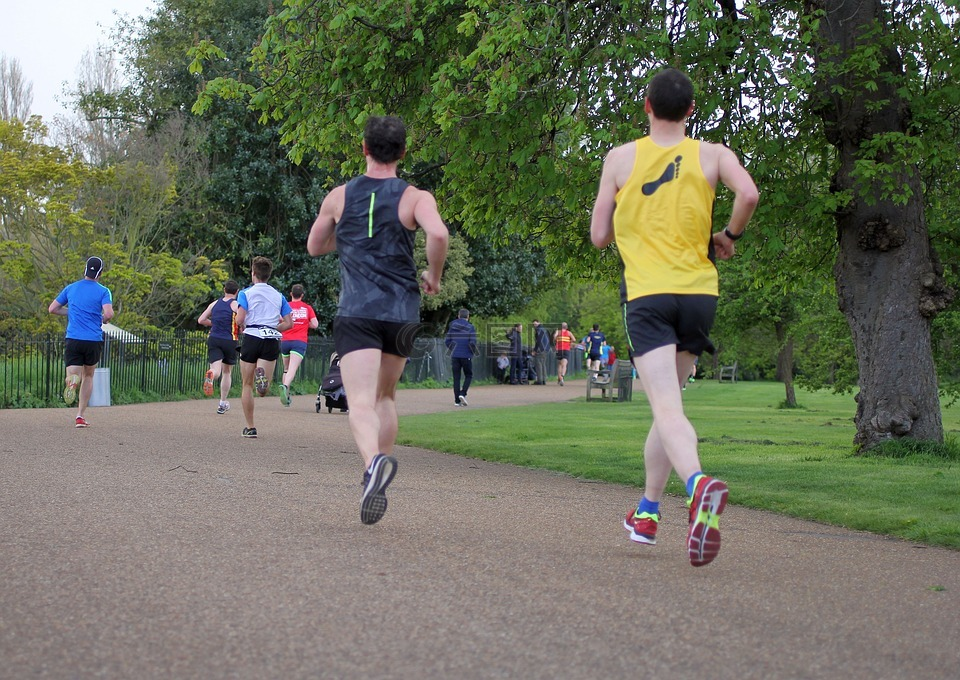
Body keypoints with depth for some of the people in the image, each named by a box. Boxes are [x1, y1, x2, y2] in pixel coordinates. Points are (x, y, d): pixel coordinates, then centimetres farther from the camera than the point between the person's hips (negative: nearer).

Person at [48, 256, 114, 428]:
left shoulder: (71, 288, 9)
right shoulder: (103, 291, -2)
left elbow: (52, 309, 12)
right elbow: (108, 314, -16)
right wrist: (102, 321, 7)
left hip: (73, 339, 1)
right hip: (94, 341, -1)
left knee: (73, 374, -3)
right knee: (88, 376, 18)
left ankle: (72, 380, -42)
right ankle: (80, 416, 15)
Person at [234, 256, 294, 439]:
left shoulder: (246, 293, 1)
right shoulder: (279, 296, 13)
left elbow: (239, 320, -11)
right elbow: (289, 323, 9)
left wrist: (243, 327, 11)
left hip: (252, 337, -2)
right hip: (272, 340, 2)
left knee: (247, 385, 10)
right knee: (262, 390, -2)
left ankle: (250, 428, 12)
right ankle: (262, 376, -38)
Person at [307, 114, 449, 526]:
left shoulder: (339, 197, 8)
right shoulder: (415, 197, 1)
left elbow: (314, 247, 21)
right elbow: (438, 234, -18)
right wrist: (434, 275, -1)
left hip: (355, 312, -1)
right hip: (401, 312, 1)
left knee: (361, 403, -13)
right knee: (385, 396, 22)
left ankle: (374, 461, -43)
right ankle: (378, 476, 17)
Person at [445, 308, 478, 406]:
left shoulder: (452, 327, 6)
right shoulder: (470, 327, -4)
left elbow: (446, 341, 6)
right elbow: (472, 343, -12)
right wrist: (476, 351, 7)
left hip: (455, 356, 3)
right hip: (466, 356, -3)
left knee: (456, 378, 7)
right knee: (468, 376, 11)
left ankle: (457, 400, 2)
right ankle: (463, 394, -10)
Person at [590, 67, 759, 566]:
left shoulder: (621, 158, 5)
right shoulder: (711, 154, 5)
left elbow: (599, 236, 6)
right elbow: (748, 193, -14)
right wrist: (729, 235, 4)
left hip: (647, 294, -2)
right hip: (699, 292, 3)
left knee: (667, 408, -14)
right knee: (668, 399, 18)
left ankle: (698, 483, -43)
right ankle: (647, 511, 25)